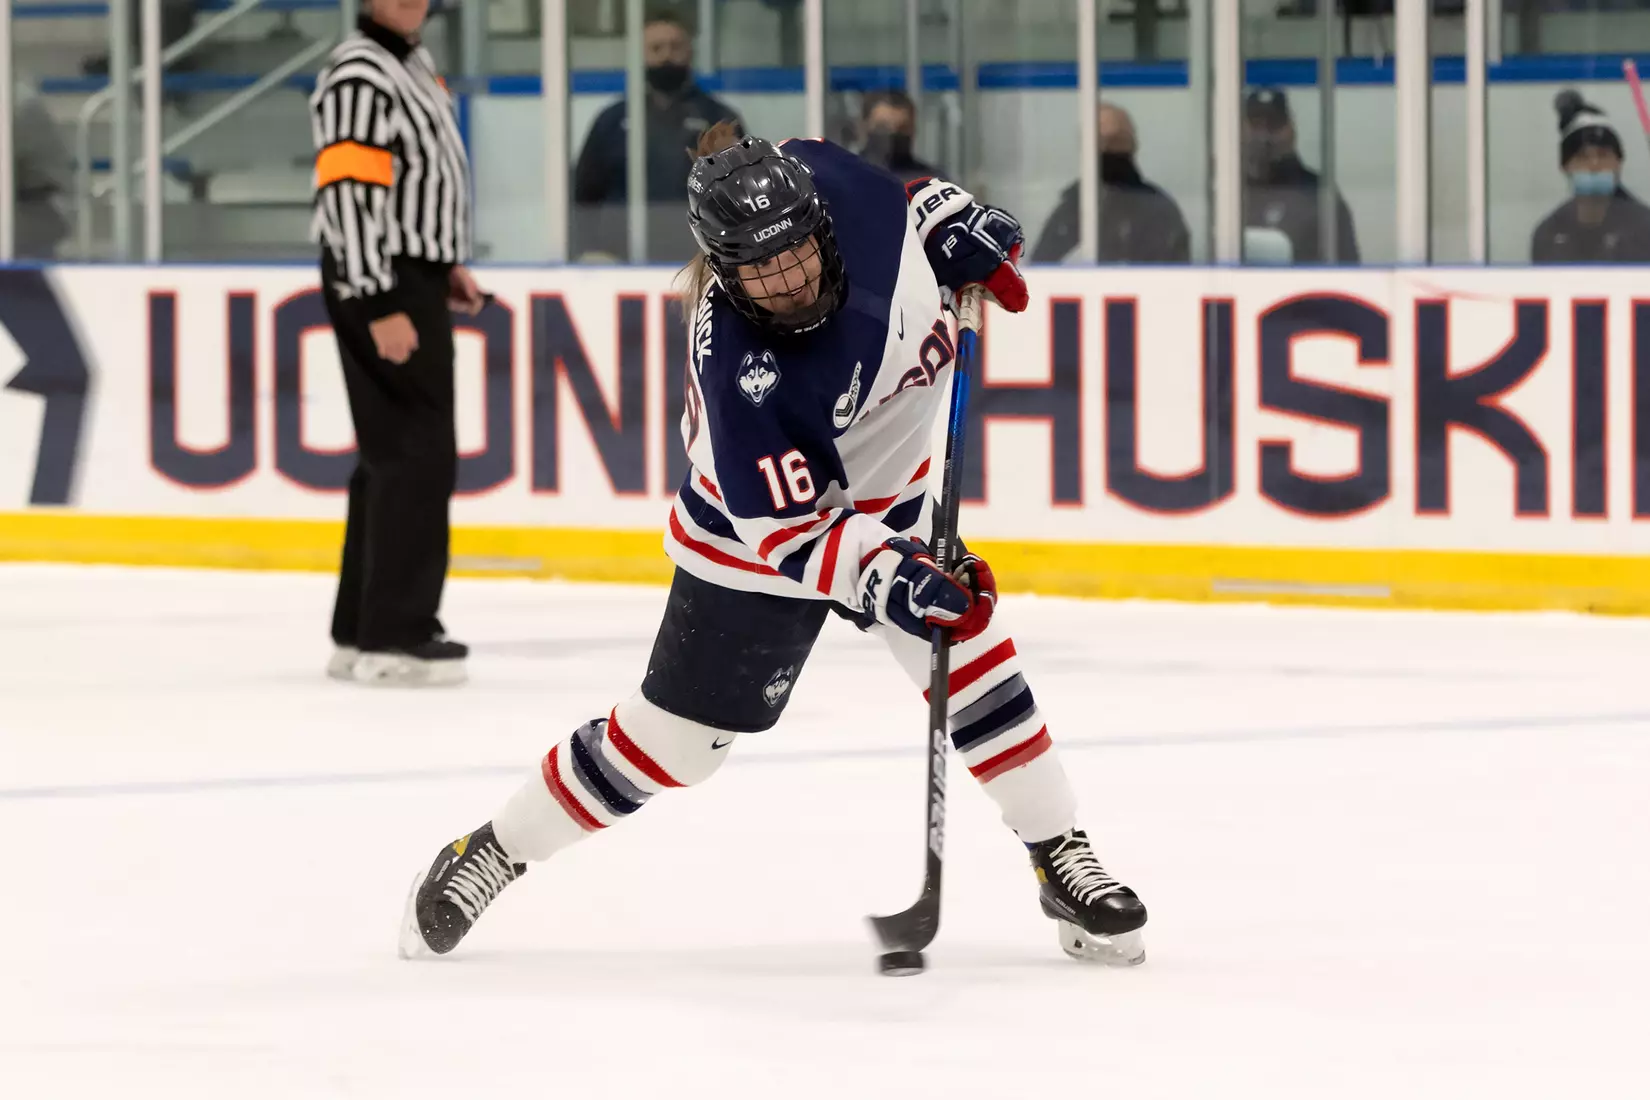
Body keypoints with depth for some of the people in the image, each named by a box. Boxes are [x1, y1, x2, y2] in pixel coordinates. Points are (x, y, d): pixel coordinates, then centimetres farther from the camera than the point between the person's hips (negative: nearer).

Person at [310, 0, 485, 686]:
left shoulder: (413, 63, 15)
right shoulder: (359, 78, -17)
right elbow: (347, 195, -23)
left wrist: (447, 264, 21)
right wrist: (379, 308, -27)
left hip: (414, 280, 10)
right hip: (380, 287, -10)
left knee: (393, 453, 12)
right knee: (418, 452, -12)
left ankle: (358, 634, 17)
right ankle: (393, 637, -12)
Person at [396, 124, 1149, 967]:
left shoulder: (829, 182, -24)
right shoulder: (741, 374, -38)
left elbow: (907, 203, 4)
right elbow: (788, 529, -33)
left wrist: (961, 229, -9)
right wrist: (888, 578, -44)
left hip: (883, 500, 6)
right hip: (755, 529, -6)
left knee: (975, 663, -2)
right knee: (673, 737, 1)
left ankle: (1062, 860, 13)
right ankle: (489, 856, 18)